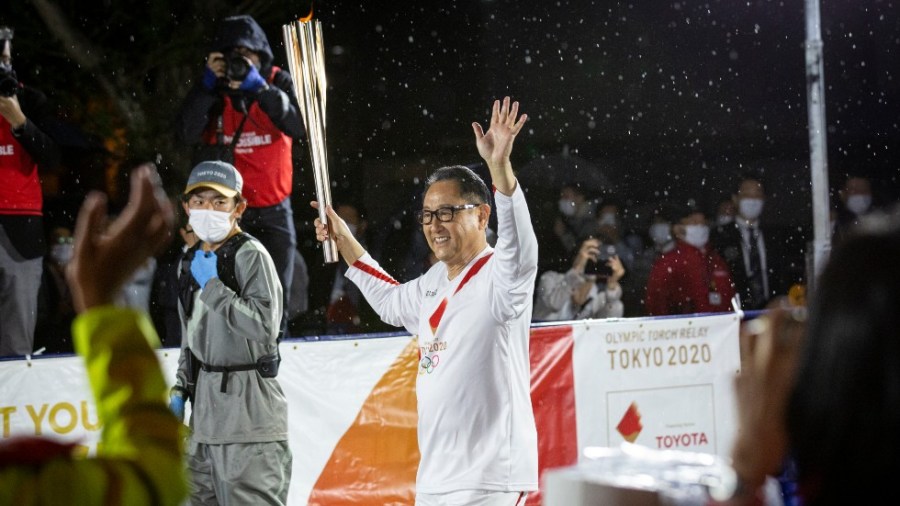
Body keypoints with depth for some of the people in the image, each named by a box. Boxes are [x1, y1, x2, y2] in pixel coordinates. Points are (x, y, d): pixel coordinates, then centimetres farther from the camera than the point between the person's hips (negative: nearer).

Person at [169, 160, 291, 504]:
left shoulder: (250, 255, -11)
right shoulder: (191, 262, 14)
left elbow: (264, 325, -23)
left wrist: (212, 286, -18)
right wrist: (180, 390, 18)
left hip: (248, 408, -8)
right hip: (207, 403, 9)